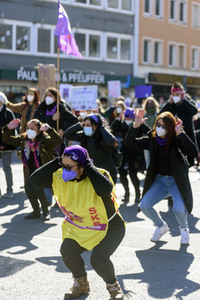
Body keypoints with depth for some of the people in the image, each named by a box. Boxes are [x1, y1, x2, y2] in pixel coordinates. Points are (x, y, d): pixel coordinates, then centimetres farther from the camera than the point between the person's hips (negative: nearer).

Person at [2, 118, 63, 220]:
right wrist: (8, 129, -6)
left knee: (38, 189, -21)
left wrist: (49, 130, -42)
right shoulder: (23, 139, 2)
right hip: (31, 170, 6)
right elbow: (8, 140, 11)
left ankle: (46, 211, 1)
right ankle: (36, 211, 14)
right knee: (28, 189, -7)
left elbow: (58, 140, -32)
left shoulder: (44, 139, -16)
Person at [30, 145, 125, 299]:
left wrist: (88, 166, -38)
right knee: (67, 250, -19)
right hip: (80, 229, 5)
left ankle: (113, 285, 9)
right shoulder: (61, 178, -9)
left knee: (98, 259, -25)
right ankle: (81, 283, 11)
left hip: (110, 227, -5)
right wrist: (57, 162, -21)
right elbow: (35, 179, -15)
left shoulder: (99, 175, -25)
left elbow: (106, 189, -49)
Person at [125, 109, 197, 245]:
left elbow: (192, 150, -29)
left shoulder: (177, 140, -13)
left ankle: (184, 229, 13)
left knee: (179, 209, -24)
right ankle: (161, 226, 22)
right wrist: (136, 125, -14)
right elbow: (130, 142, -1)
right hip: (159, 180, 5)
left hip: (177, 181, -4)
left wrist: (180, 133, -34)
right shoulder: (152, 140, -1)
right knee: (144, 206, -7)